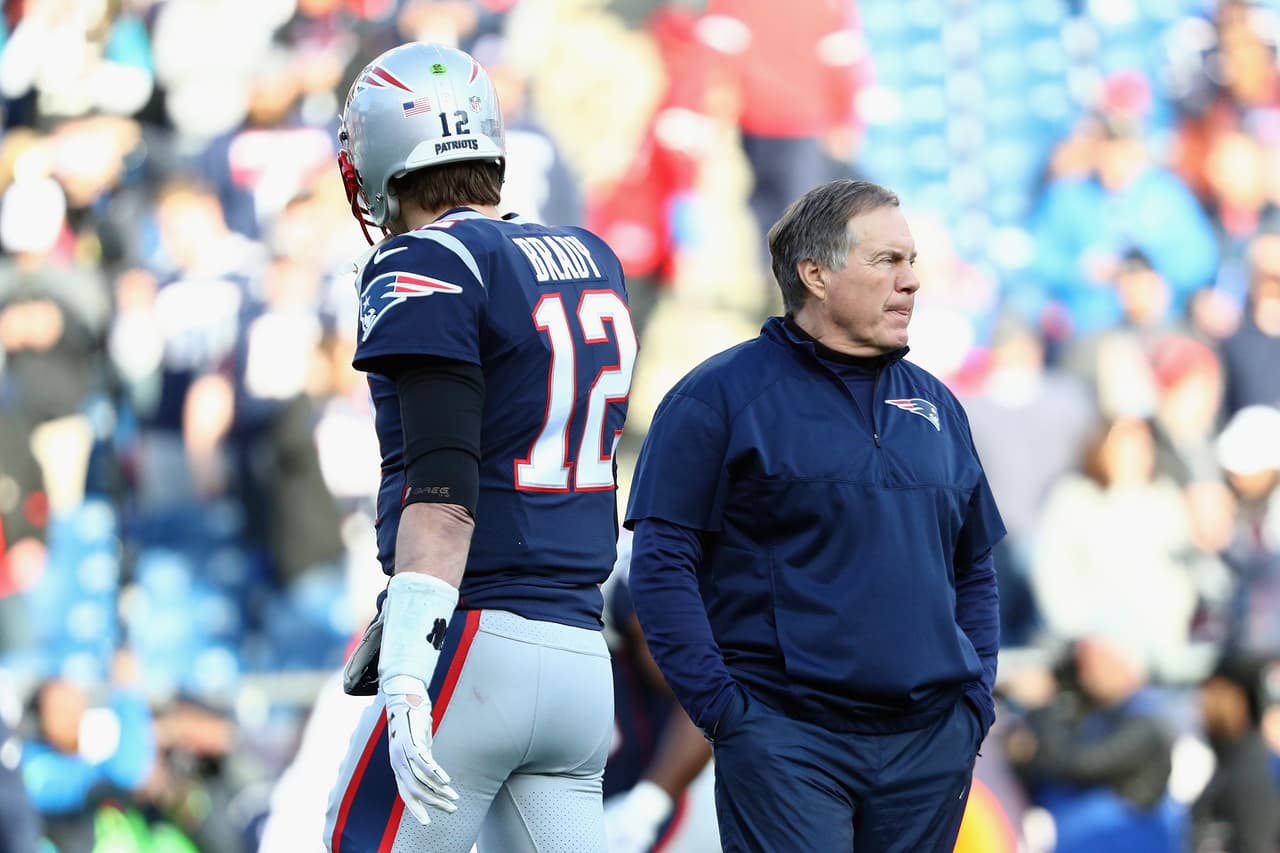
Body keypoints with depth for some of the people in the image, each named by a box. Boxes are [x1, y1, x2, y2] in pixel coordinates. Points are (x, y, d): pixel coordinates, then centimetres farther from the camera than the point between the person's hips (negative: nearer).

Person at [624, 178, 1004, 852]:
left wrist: (977, 696, 10)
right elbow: (661, 562, -6)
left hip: (932, 744, 5)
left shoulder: (936, 405, 16)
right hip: (786, 739, -5)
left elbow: (975, 567, 23)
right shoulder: (722, 396, -2)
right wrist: (719, 706, -13)